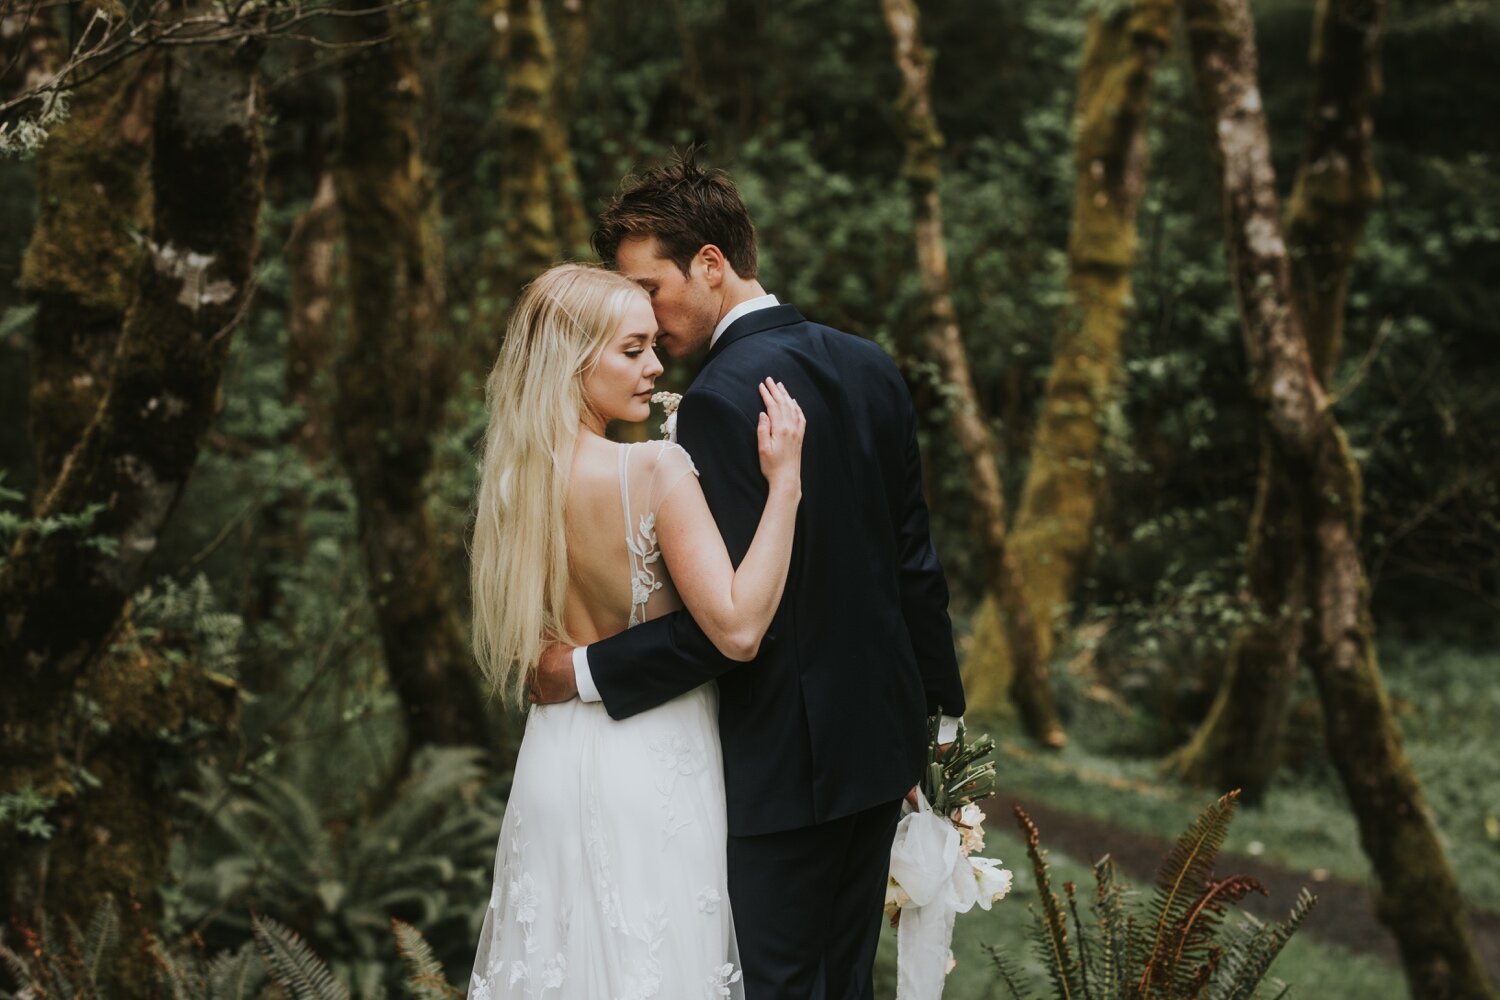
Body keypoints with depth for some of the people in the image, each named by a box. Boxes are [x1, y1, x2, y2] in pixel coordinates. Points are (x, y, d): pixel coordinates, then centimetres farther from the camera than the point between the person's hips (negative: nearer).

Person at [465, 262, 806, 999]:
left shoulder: (515, 477, 2)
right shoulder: (655, 470, -18)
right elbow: (738, 629, -23)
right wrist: (783, 482, -19)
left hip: (555, 753, 7)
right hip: (649, 766, -7)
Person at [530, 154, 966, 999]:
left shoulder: (722, 400, -19)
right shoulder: (871, 367, 5)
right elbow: (915, 558, 11)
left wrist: (586, 671, -14)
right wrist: (941, 708, 20)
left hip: (784, 763, -8)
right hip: (881, 741, 8)